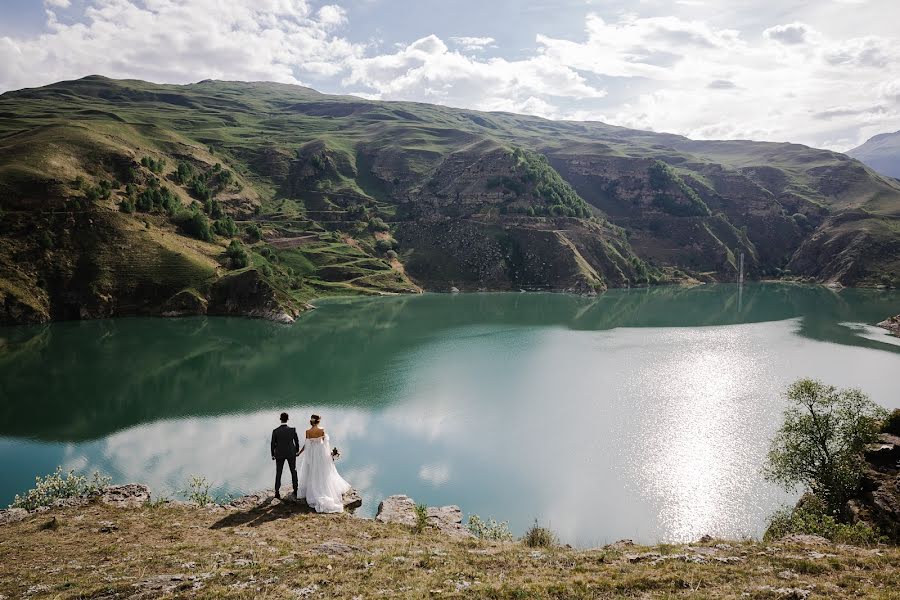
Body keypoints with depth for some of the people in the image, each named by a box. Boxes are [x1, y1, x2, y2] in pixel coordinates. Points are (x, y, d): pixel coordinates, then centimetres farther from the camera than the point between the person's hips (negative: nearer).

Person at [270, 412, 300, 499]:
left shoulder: (275, 431, -16)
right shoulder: (292, 430, -17)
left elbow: (273, 444, -8)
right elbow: (296, 441, -6)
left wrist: (273, 455, 7)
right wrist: (297, 451, 12)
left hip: (279, 454, 0)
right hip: (291, 453, 0)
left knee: (278, 473, 14)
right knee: (294, 472, 17)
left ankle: (277, 492, 15)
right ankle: (295, 491, 22)